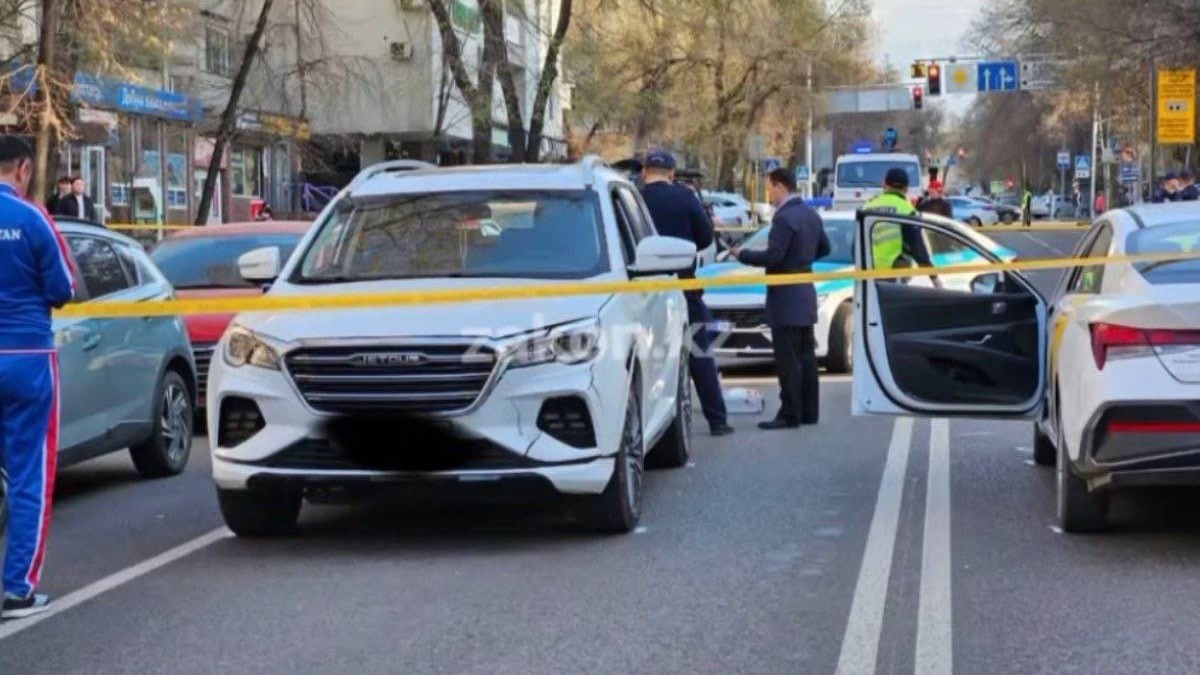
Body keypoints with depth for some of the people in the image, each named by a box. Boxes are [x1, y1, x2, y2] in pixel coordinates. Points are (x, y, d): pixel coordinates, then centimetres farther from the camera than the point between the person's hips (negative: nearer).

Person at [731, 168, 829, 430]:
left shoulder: (784, 218, -18)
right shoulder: (811, 215, 11)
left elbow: (773, 257, -22)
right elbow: (824, 248, 19)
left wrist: (742, 255, -10)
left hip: (786, 298, -10)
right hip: (806, 294, 10)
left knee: (788, 359, -8)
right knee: (805, 356, 13)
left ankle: (790, 414, -8)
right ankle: (808, 411, 17)